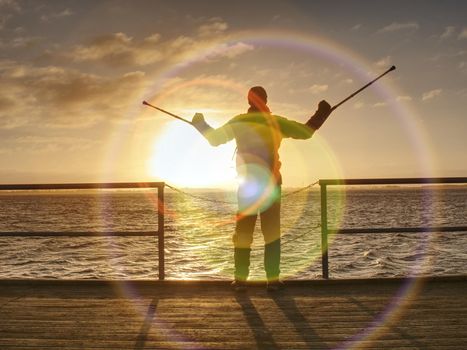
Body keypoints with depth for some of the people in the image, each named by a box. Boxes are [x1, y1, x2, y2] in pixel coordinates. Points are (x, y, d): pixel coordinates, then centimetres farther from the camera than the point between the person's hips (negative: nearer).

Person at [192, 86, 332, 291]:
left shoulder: (239, 122, 0)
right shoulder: (276, 122, -1)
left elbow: (214, 139, 5)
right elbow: (306, 132, 3)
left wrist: (201, 125, 22)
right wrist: (320, 115, 18)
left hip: (247, 184, 1)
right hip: (271, 184, -1)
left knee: (243, 232, 7)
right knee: (272, 233, 4)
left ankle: (240, 279, 5)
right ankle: (273, 279, 0)